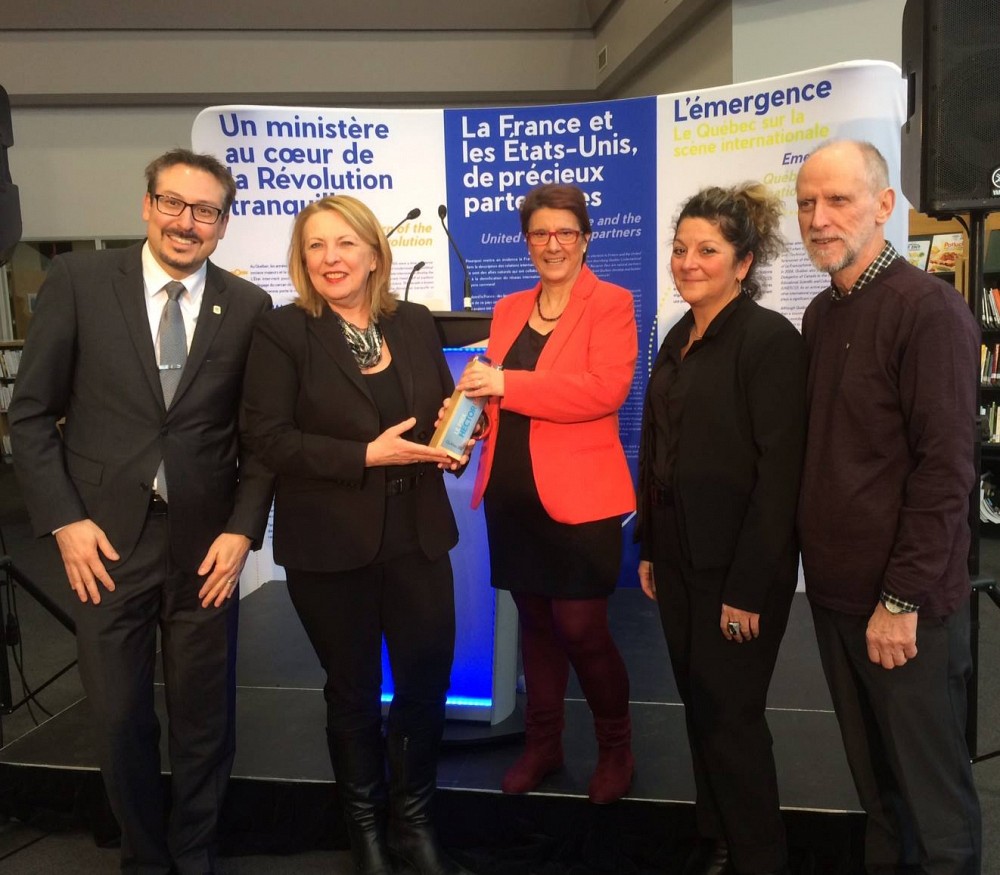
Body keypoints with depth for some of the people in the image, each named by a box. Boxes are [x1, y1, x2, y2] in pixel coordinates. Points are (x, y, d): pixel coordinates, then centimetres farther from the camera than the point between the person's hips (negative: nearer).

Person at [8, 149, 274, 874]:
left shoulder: (248, 306, 1)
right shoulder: (79, 280, -2)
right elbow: (32, 411, 0)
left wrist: (242, 529, -5)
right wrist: (64, 520, -6)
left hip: (205, 542, 1)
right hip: (106, 538, 0)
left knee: (205, 718, 12)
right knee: (120, 718, 13)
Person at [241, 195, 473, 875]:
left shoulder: (416, 323, 5)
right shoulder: (282, 333, -7)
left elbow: (446, 409, 14)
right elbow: (270, 439, -13)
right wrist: (365, 455, -22)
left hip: (417, 535, 3)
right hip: (329, 544, -3)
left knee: (428, 678, 9)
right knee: (354, 691, 14)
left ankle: (414, 820, 33)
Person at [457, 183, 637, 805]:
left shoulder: (610, 303, -3)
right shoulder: (509, 310, 15)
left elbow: (606, 388, -18)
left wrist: (508, 385, -20)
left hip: (579, 496, -5)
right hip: (512, 495, 6)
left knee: (581, 628, -2)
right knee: (536, 622, 14)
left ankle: (617, 747, 22)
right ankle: (542, 745, 30)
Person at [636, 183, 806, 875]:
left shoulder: (770, 339, -14)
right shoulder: (679, 339, 9)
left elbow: (779, 473, -18)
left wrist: (749, 588, -19)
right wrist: (650, 548, 12)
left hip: (736, 568, -7)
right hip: (680, 558, 7)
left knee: (730, 715, 4)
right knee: (700, 707, 17)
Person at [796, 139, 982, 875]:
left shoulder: (928, 308, -14)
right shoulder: (820, 315, 8)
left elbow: (946, 467, -17)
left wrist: (904, 598, -17)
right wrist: (822, 565, 8)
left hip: (904, 602, -6)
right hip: (837, 590, 6)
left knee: (930, 785, 10)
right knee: (872, 773, 20)